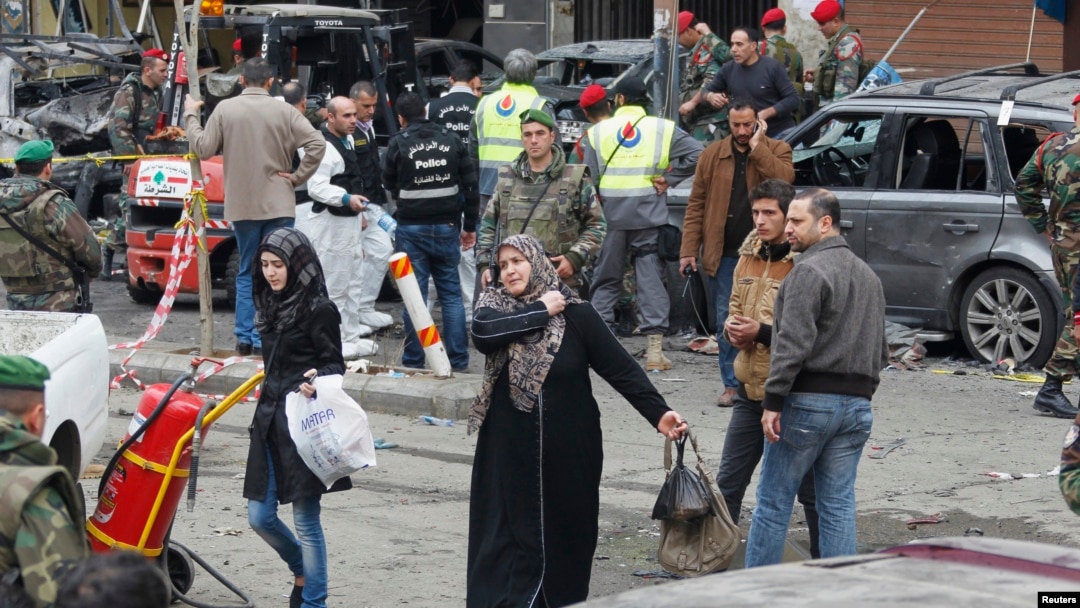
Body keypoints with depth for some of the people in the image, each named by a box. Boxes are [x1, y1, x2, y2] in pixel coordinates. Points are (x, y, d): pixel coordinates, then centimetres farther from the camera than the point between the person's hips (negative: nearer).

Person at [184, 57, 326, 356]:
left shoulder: (225, 109, -4)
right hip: (278, 205, -2)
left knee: (247, 272, 13)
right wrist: (298, 176, -2)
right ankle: (265, 338, 0)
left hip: (242, 206, 2)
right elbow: (317, 144, -12)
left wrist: (190, 116, 12)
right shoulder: (284, 112, -6)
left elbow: (203, 149, 0)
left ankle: (244, 337, 11)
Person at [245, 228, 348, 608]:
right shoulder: (273, 305, 12)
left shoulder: (317, 309, -11)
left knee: (305, 520, -3)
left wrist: (317, 379, -30)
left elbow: (334, 365, -8)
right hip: (270, 419, 8)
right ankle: (303, 573, 32)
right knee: (260, 517, 8)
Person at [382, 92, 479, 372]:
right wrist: (470, 226, 10)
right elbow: (470, 184, 3)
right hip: (447, 226, 2)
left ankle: (414, 360, 5)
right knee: (451, 293, 9)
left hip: (412, 228, -2)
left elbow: (390, 184, 4)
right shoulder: (451, 139, 2)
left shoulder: (398, 143, -6)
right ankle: (458, 360, 9)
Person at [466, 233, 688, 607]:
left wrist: (658, 413, -18)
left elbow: (620, 368, -7)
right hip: (511, 451, 1)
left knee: (564, 536, 6)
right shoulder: (494, 305, 1)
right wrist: (541, 312, -15)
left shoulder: (576, 314, -4)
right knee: (511, 537, -1)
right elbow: (483, 334, -21)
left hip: (568, 450, -1)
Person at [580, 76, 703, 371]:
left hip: (610, 216, 1)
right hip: (649, 216, 0)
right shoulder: (663, 129, 2)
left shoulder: (598, 132, 4)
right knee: (651, 278, 1)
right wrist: (668, 179, -1)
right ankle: (655, 347, -6)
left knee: (606, 279, 11)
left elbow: (589, 179, 2)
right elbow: (696, 154, -6)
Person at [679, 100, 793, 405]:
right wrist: (689, 249, 0)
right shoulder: (713, 155, 7)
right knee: (726, 320, 4)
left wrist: (757, 146, -16)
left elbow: (784, 179, -20)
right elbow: (696, 204, 6)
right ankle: (732, 385, 10)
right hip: (723, 254, 2)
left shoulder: (776, 150, 3)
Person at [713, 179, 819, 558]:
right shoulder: (749, 257, 10)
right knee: (728, 483, 10)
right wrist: (732, 328, -1)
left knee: (808, 487, 5)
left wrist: (763, 332, -22)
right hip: (750, 390, 7)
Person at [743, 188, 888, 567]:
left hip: (809, 401, -8)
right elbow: (880, 351, 22)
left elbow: (793, 344, -19)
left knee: (773, 502, 0)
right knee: (838, 505, 8)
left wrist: (773, 401, -18)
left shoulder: (809, 271, -11)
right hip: (857, 404, 8)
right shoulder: (869, 276, 18)